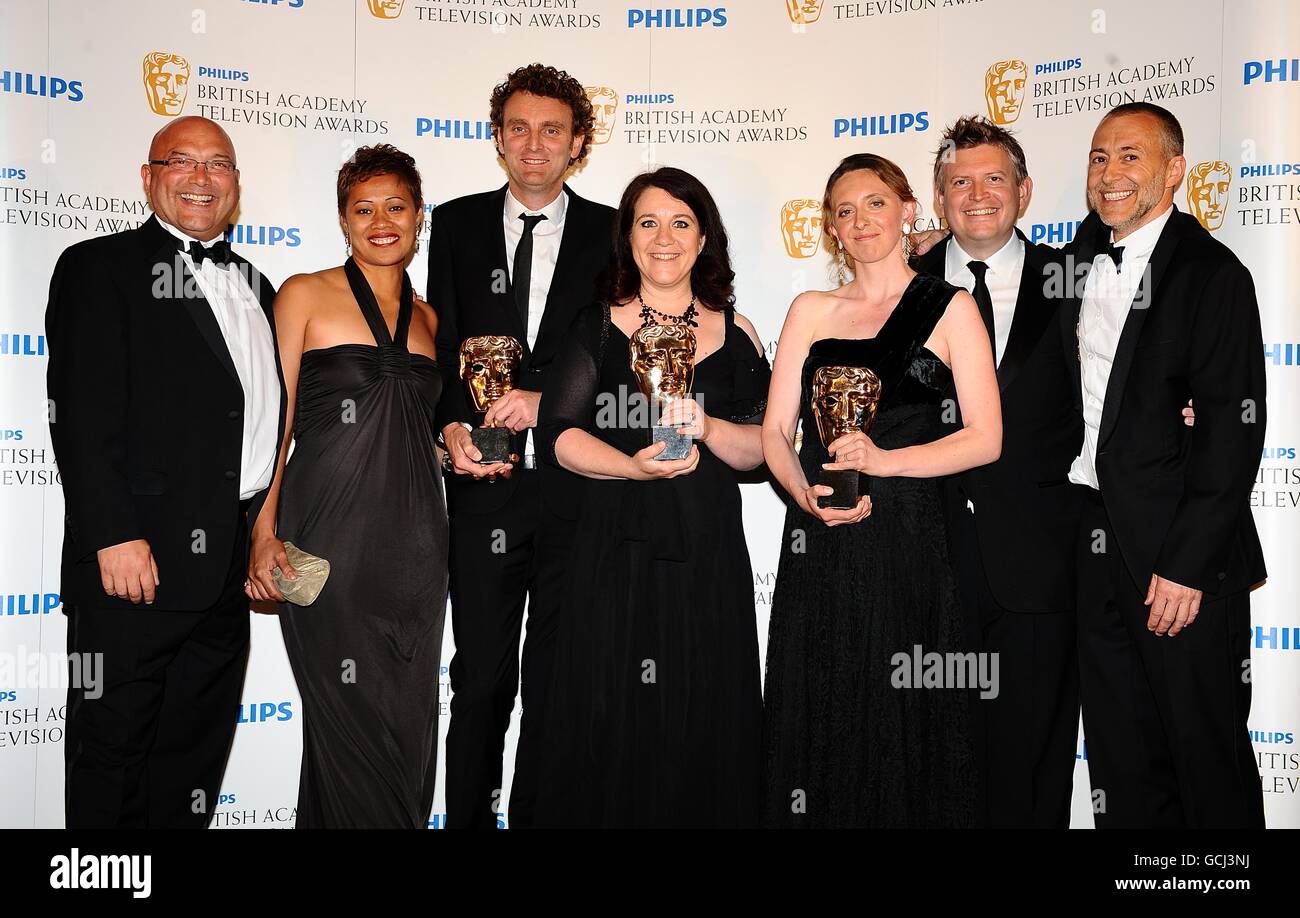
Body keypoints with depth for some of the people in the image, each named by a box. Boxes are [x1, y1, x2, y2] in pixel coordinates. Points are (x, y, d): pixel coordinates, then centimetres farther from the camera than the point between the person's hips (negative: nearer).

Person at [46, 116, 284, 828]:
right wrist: (114, 536, -20)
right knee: (113, 744, 5)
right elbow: (82, 414, -12)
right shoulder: (99, 268, -1)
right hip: (136, 555, -6)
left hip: (230, 560, 6)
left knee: (197, 752, 15)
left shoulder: (254, 287, 18)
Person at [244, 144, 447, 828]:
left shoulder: (427, 319, 16)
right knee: (354, 727, -2)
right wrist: (263, 533, -11)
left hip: (415, 545, 4)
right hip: (328, 541, -4)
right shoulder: (304, 295, 3)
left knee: (409, 726, 8)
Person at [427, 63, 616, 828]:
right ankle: (469, 817, 24)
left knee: (557, 683, 10)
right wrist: (453, 428, -11)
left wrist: (548, 401, -14)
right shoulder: (457, 225, 8)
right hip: (484, 487, 1)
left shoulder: (612, 234, 4)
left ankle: (537, 814, 26)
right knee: (481, 683, 8)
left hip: (577, 486, 0)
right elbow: (440, 343, 5)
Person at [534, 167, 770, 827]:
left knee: (703, 726, 5)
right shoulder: (596, 327, 5)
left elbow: (760, 451, 4)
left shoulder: (735, 333, 8)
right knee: (612, 721, 2)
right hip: (614, 553, -1)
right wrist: (631, 466, -19)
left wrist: (706, 427, -15)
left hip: (707, 556, 1)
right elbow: (556, 434, -3)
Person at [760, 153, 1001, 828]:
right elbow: (774, 431, 8)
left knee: (903, 728, 2)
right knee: (816, 727, 5)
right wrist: (805, 492, -11)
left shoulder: (951, 309, 5)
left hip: (909, 547, -2)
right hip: (819, 550, 2)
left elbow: (985, 438, -2)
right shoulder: (811, 311, 12)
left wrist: (886, 459, -16)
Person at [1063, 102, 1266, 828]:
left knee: (1208, 749, 6)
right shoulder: (1084, 257, 10)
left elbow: (1234, 428, -15)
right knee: (1121, 752, 15)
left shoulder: (1211, 273, -10)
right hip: (1094, 540, 6)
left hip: (1180, 553, -6)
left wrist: (1188, 563, -18)